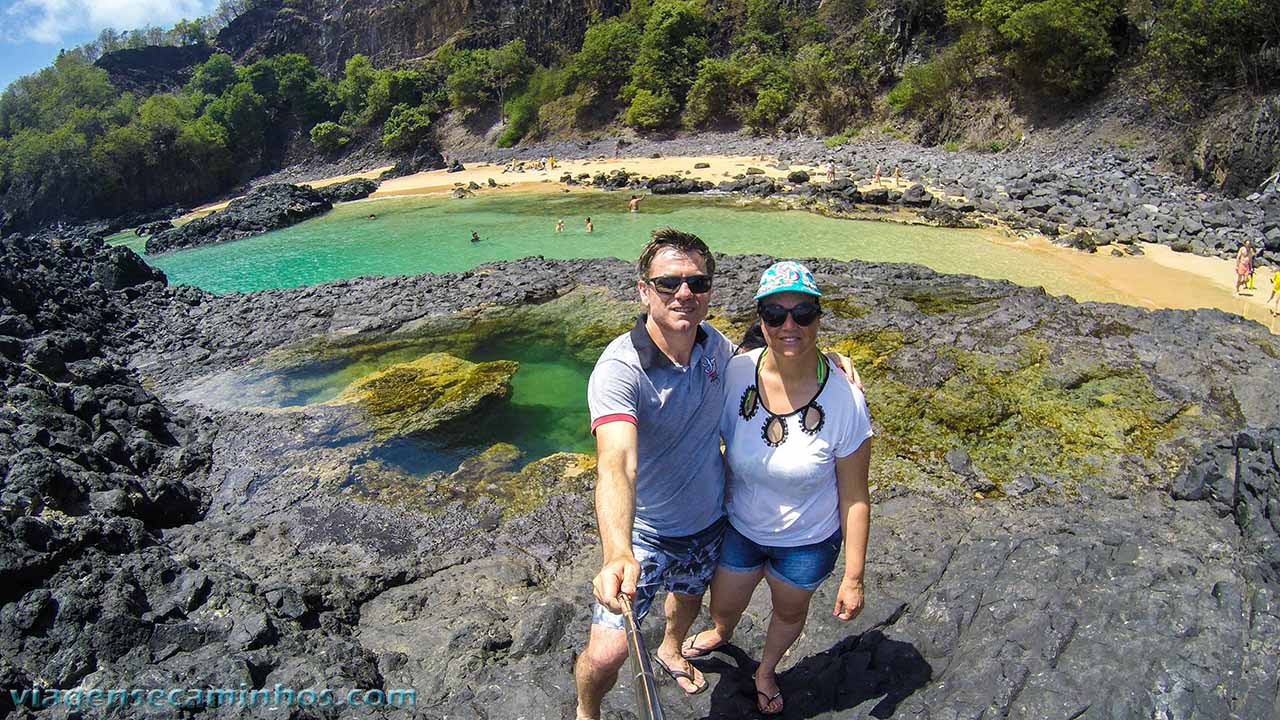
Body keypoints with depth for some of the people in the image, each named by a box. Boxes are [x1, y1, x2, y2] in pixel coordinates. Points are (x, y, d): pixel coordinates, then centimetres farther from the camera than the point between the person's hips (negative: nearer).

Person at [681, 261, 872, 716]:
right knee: (724, 607, 26)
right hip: (739, 526, 2)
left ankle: (766, 670, 62)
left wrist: (853, 577, -11)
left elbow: (854, 496, -17)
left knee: (789, 614, 27)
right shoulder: (735, 374, -22)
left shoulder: (844, 400, -27)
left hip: (808, 541, -1)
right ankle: (720, 636, 65)